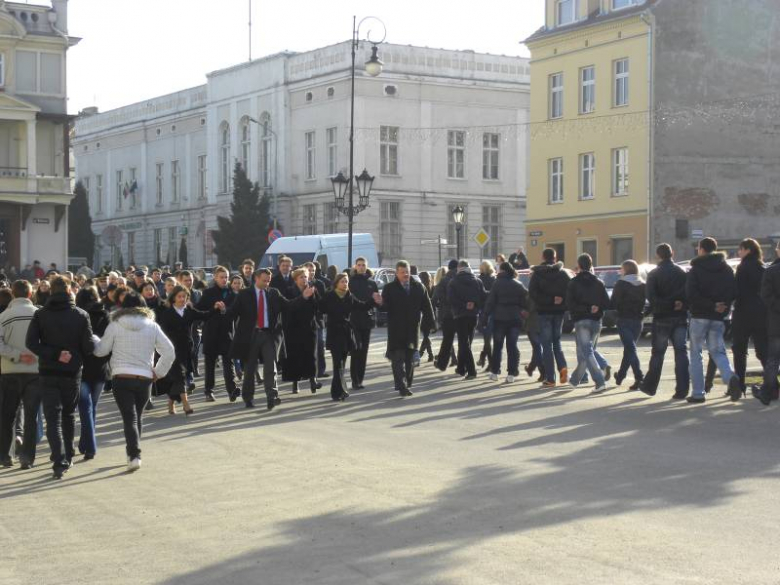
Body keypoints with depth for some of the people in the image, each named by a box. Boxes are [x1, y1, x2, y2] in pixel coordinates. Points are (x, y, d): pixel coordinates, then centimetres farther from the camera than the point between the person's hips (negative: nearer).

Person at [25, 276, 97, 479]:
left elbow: (31, 342, -14)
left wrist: (53, 355, -13)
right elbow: (89, 346, -9)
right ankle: (67, 456, 28)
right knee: (69, 415, 19)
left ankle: (59, 461, -16)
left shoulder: (40, 315, -4)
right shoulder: (80, 315, -6)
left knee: (52, 417, -2)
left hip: (48, 373, -1)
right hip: (72, 372, 1)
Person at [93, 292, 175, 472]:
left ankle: (134, 455, -19)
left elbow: (101, 350, 3)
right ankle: (133, 451, 27)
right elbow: (169, 352, 2)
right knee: (138, 416, 19)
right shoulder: (152, 326, 6)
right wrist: (159, 372, 12)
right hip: (145, 378, 2)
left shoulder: (115, 325, -1)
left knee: (129, 417, -5)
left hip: (121, 377, -2)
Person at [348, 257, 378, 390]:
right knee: (357, 349, -11)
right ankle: (355, 380, -9)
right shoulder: (350, 281, 0)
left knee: (364, 350, 6)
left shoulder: (372, 283, 10)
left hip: (367, 319, 4)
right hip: (354, 318, -4)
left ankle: (359, 379, 12)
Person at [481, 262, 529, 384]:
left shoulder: (497, 284, -6)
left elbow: (490, 302, -7)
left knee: (497, 346, 10)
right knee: (512, 346, 2)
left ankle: (494, 372, 14)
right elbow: (525, 301, 2)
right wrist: (524, 313, 10)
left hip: (499, 318, -2)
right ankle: (511, 374, -5)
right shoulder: (519, 285, 3)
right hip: (515, 318, 2)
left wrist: (484, 317, -3)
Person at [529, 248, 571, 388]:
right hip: (559, 311, 3)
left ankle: (550, 379, -2)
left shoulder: (537, 274, -4)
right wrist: (561, 300, -2)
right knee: (556, 341, 18)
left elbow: (532, 293, -15)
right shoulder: (563, 273, 3)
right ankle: (563, 367, -6)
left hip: (544, 312, -3)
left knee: (547, 345, 2)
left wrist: (548, 300, -11)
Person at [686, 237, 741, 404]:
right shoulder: (727, 269, 8)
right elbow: (734, 292, 2)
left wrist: (711, 306, -12)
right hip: (718, 317, 4)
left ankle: (698, 393, 2)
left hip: (699, 316, -4)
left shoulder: (696, 269, -6)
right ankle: (731, 378, -18)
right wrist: (722, 306, 2)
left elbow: (691, 294, -17)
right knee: (717, 351, 10)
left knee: (696, 354, 6)